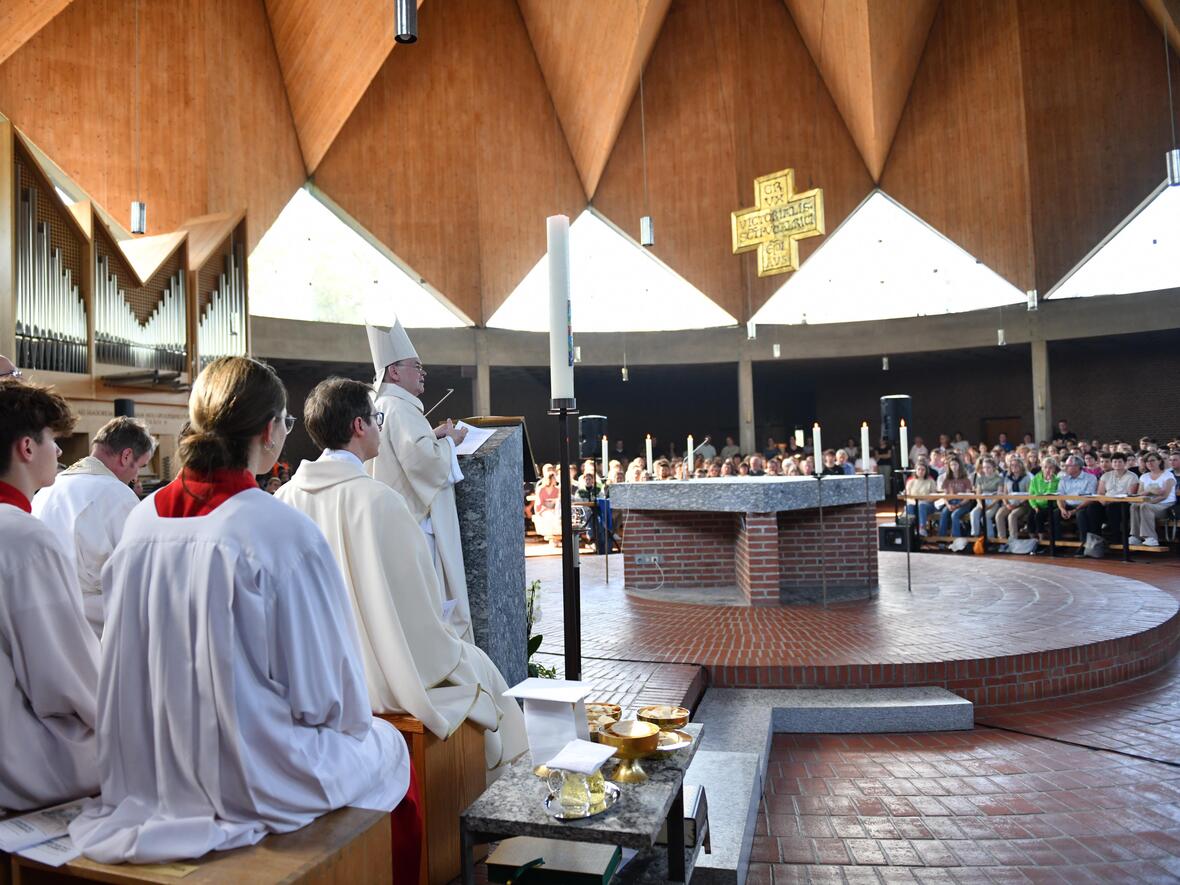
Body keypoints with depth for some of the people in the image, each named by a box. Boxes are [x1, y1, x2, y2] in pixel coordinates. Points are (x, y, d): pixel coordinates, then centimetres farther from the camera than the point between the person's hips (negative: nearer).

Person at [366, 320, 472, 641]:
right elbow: (425, 461, -26)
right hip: (416, 527, -10)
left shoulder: (382, 407, 16)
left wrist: (432, 436, 16)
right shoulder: (400, 409, -15)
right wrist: (449, 441, -8)